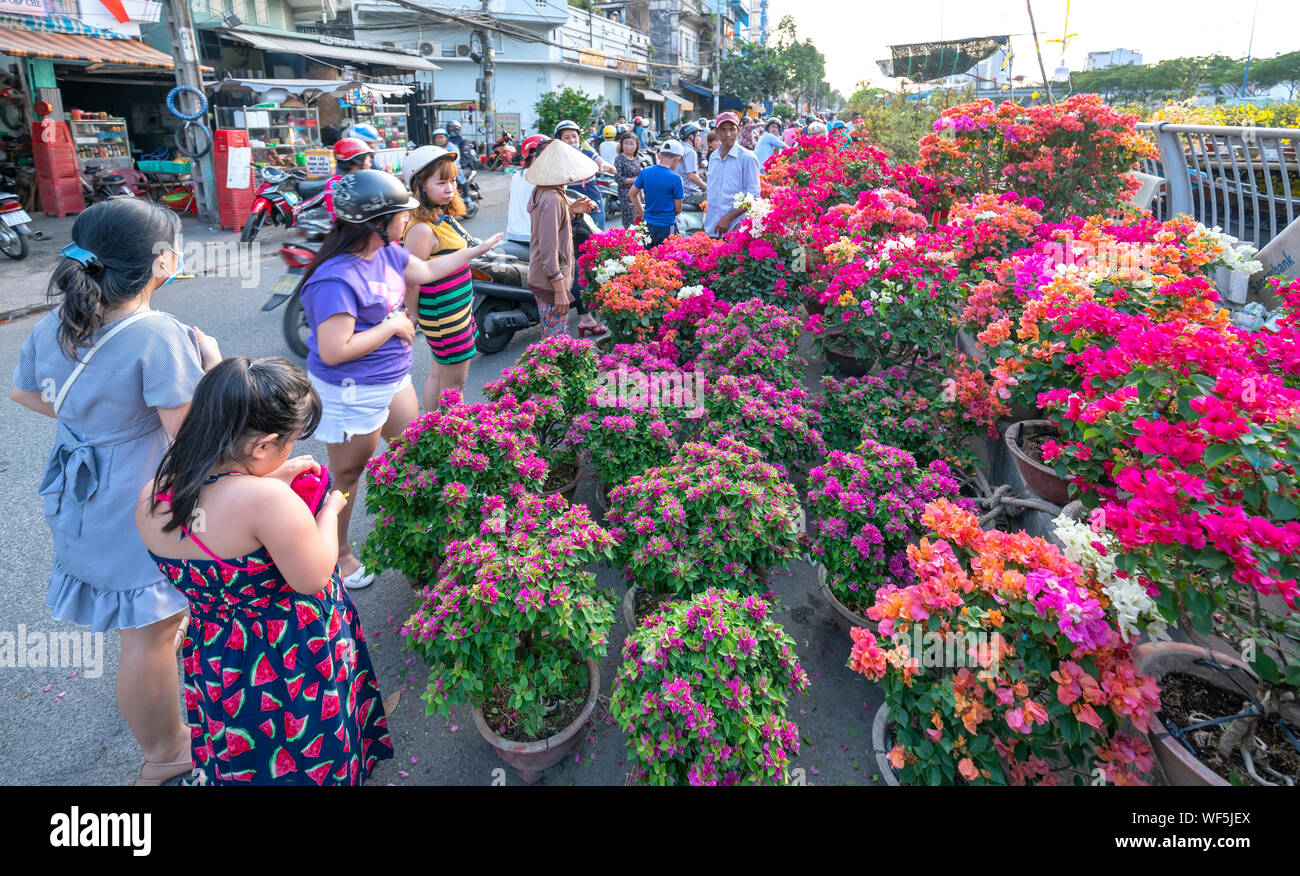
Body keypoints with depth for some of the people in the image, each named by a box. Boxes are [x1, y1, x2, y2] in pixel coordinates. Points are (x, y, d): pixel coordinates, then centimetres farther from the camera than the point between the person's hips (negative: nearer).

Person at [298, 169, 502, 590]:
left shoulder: (386, 252, -1)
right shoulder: (337, 279, -29)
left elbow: (426, 271, 18)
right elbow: (333, 351, -30)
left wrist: (478, 250, 23)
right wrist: (392, 325, -22)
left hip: (393, 379, 9)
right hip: (353, 394, -9)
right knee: (346, 476, 10)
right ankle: (337, 554, 31)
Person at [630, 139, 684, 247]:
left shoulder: (645, 172, 0)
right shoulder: (675, 179, -13)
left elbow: (633, 194, 11)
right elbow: (678, 209, -6)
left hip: (648, 225, 5)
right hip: (667, 227, -5)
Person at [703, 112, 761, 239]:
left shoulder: (747, 157, -5)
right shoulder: (713, 157, 14)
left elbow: (753, 197, -9)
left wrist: (728, 217, -18)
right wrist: (705, 223, 15)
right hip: (711, 229, 5)